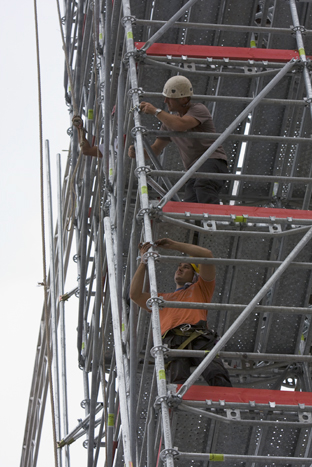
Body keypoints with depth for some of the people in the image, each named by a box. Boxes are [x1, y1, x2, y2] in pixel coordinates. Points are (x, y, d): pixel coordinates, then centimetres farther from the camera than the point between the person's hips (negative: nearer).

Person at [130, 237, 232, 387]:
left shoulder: (200, 289, 36)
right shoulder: (162, 298, 43)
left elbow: (207, 254, 24)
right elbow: (135, 294, 28)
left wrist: (175, 245, 26)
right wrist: (143, 262, 30)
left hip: (199, 337, -1)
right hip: (173, 342, 1)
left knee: (217, 375, -32)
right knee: (179, 381, -32)